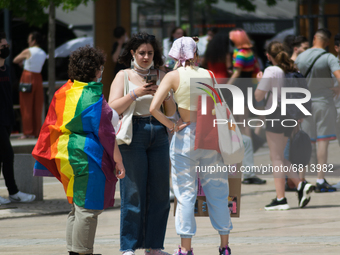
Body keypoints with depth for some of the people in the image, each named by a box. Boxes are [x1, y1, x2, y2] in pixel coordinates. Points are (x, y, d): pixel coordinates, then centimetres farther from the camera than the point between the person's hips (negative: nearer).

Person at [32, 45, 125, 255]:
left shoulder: (63, 93, 7)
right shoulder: (92, 97, -17)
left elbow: (51, 125, 13)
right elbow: (105, 132, -16)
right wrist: (118, 161, -11)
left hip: (66, 156, 9)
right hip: (87, 157, -9)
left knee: (78, 206, 17)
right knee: (88, 208, -4)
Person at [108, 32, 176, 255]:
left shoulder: (161, 76, 13)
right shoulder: (124, 76, 4)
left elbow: (171, 113, 13)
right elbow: (113, 108, -6)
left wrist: (166, 95, -6)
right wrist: (135, 94, -16)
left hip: (159, 134, 4)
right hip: (133, 135, -4)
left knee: (159, 192, 2)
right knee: (133, 192, -6)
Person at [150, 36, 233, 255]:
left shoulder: (174, 76, -5)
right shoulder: (207, 75, 4)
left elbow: (154, 108, -15)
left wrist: (172, 126, -4)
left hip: (185, 137, -2)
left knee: (186, 194, 3)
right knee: (217, 192, 9)